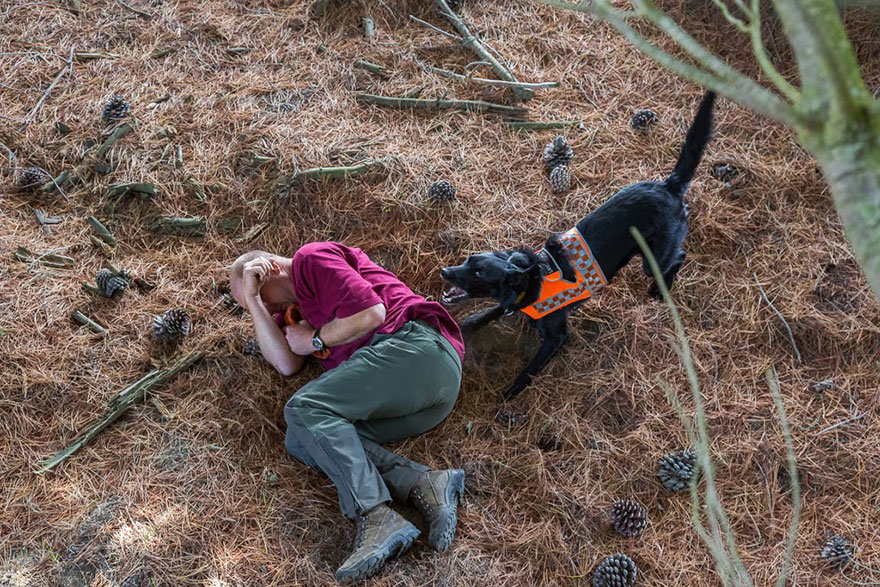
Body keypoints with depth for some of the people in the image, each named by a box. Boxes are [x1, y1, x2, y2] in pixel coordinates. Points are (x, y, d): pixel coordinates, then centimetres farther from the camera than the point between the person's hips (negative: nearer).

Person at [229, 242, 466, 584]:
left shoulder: (311, 258, 8)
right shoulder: (295, 309, 34)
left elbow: (371, 313, -7)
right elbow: (287, 364, 12)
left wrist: (315, 339, 6)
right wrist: (253, 300, 14)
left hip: (415, 344, -9)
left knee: (305, 408, -19)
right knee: (301, 441, -5)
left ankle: (376, 518, -36)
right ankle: (423, 484, -21)